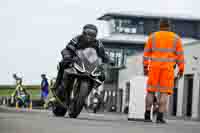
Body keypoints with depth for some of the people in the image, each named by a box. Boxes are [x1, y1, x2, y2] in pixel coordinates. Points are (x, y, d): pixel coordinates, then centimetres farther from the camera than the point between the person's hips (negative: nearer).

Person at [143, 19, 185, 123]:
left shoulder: (152, 36, 5)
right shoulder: (176, 38, 3)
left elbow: (146, 52, 3)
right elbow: (180, 55, 1)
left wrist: (145, 67, 7)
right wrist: (181, 70, 5)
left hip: (154, 67, 1)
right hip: (168, 68, -1)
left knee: (151, 90, 10)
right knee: (164, 92, 0)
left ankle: (147, 115, 5)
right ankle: (160, 117, -9)